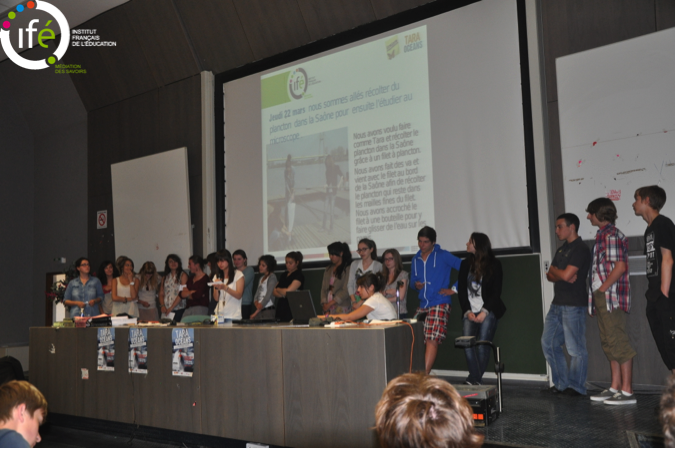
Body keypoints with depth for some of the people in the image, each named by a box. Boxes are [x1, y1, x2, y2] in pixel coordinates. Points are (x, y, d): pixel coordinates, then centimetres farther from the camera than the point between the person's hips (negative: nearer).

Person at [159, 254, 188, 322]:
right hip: (166, 311, 4)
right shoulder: (165, 278, 17)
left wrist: (171, 308, -9)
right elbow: (161, 294, 15)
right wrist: (163, 306, -4)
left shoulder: (183, 275, 2)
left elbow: (182, 294, -6)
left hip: (179, 310, -4)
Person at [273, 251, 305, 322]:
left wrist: (278, 289, 6)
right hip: (281, 309, 6)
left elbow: (288, 291, -13)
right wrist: (283, 293, -8)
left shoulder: (299, 276, -4)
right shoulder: (284, 275, 18)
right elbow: (275, 293, 13)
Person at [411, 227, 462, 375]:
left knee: (432, 339, -16)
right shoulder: (416, 259, 16)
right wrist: (416, 285, 3)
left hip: (439, 304, -6)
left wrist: (454, 289, -7)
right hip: (422, 305, 6)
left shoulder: (443, 256, -1)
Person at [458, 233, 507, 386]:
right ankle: (475, 379, -11)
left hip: (489, 311, -3)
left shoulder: (494, 265, 2)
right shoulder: (465, 265, 12)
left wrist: (484, 312, -11)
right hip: (470, 311, 3)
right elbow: (461, 290, 8)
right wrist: (467, 311, -4)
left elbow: (496, 292, -2)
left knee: (483, 345, -9)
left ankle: (475, 379, 2)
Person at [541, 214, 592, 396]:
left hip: (573, 305, -10)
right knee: (549, 344, 11)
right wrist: (562, 275, -8)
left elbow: (566, 274, -19)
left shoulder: (580, 249, -10)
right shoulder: (562, 250, 18)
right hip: (557, 304, 10)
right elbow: (550, 276, 12)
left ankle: (576, 387, 7)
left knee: (576, 349, -2)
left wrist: (554, 270, 0)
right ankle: (561, 383, 20)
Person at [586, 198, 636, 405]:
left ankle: (627, 391, -4)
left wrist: (602, 288, -16)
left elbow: (620, 266, -21)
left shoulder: (611, 235, -12)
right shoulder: (603, 235, 17)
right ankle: (615, 387, 19)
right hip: (602, 297, 10)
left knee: (618, 342, -7)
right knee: (609, 342, 12)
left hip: (611, 296, -10)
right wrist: (597, 291, 11)